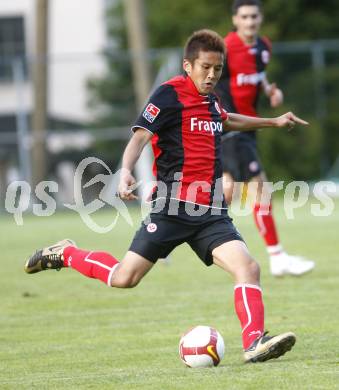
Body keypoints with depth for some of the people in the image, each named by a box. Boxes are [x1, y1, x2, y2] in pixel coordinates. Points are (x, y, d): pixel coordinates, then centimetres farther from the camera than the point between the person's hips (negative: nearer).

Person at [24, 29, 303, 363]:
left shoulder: (210, 100, 17)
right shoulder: (171, 94, -7)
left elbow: (227, 121, 41)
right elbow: (140, 135, -19)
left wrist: (273, 122, 48)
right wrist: (126, 171, -37)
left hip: (211, 213, 6)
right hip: (173, 207, -6)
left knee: (248, 268, -16)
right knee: (124, 278, -6)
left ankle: (254, 344, -20)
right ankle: (64, 255, 19)